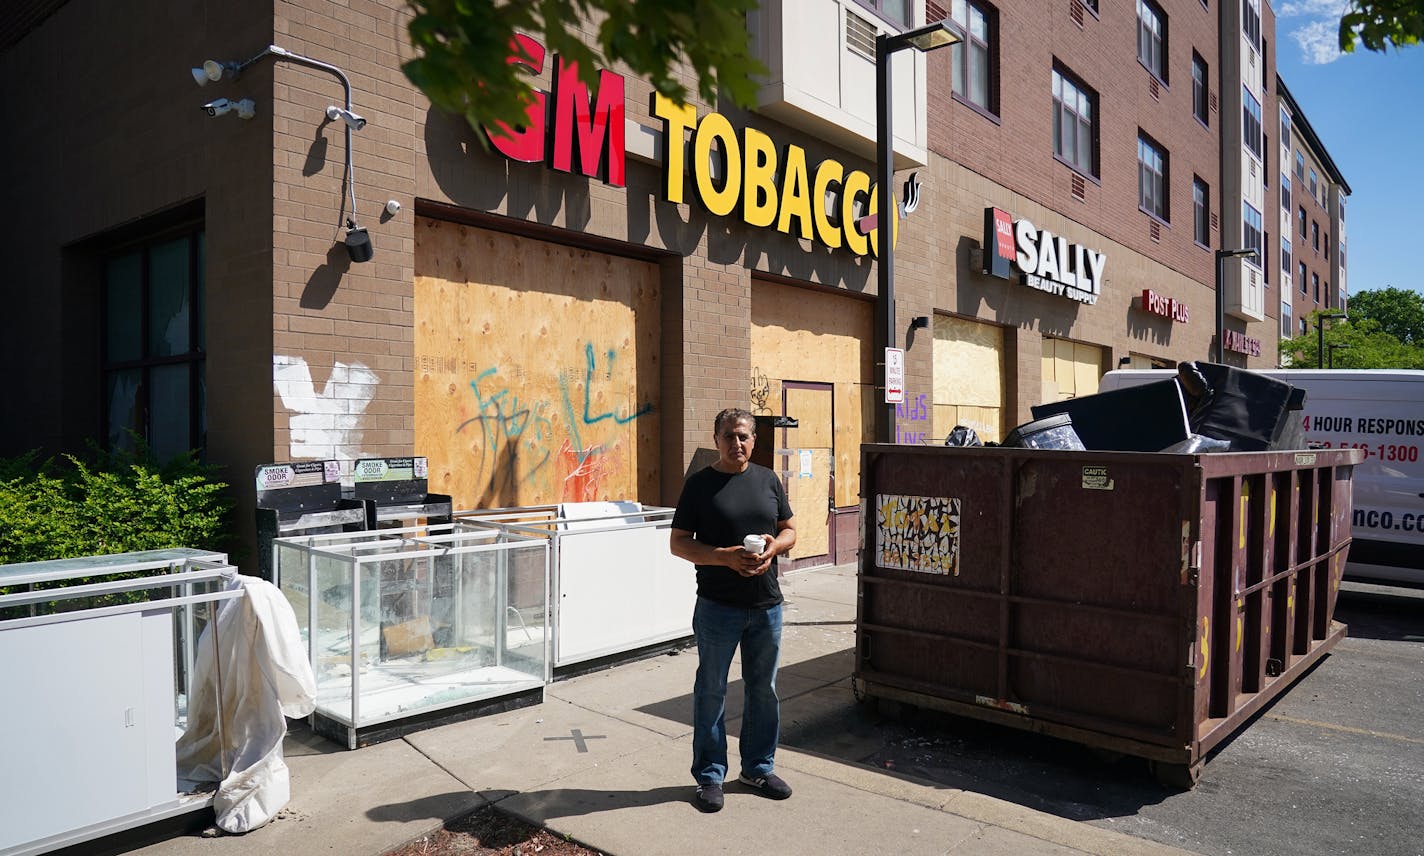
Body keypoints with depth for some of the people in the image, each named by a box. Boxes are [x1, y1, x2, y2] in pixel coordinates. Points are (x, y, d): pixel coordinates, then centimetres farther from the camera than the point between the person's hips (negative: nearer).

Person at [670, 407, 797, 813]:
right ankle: (709, 775, 23)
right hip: (718, 607, -4)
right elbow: (678, 543, -6)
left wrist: (773, 546, -10)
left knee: (764, 690, 15)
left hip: (766, 605, 4)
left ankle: (759, 767, 32)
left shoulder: (768, 480, 7)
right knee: (711, 691, 8)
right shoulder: (700, 484, -5)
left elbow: (789, 531, 13)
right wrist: (725, 557, -20)